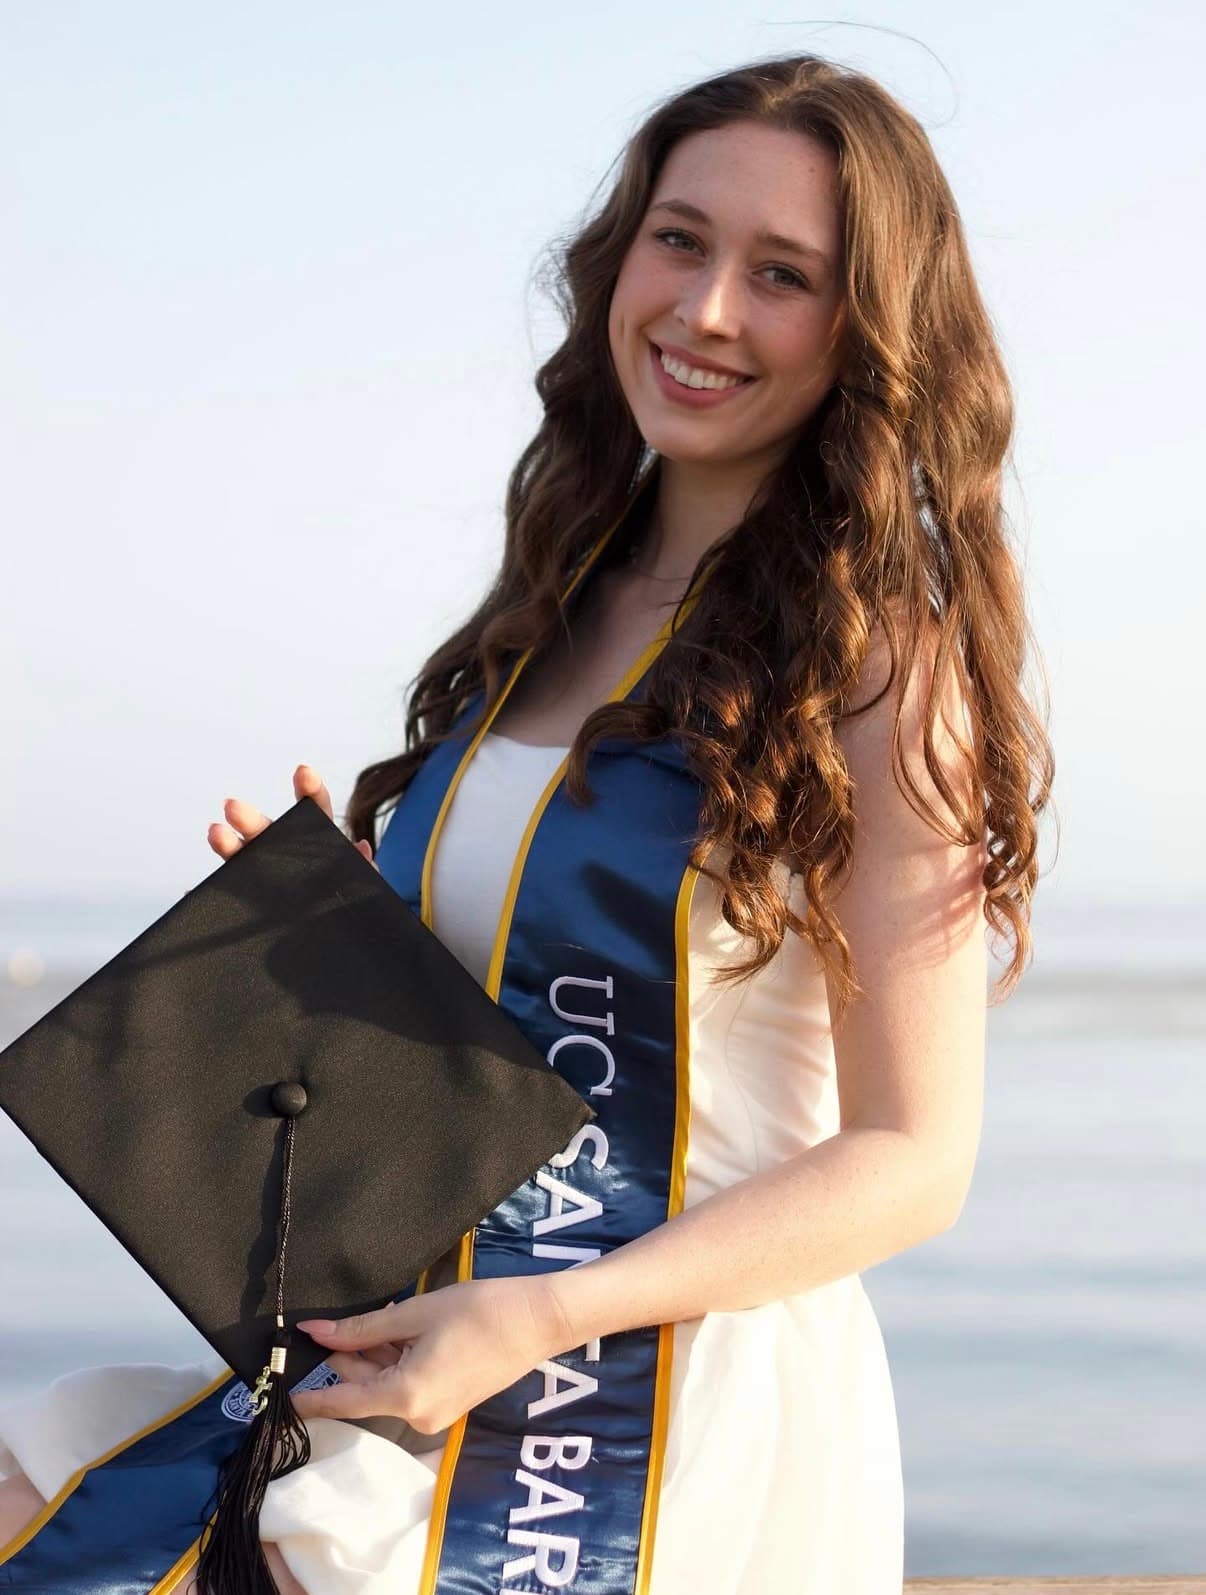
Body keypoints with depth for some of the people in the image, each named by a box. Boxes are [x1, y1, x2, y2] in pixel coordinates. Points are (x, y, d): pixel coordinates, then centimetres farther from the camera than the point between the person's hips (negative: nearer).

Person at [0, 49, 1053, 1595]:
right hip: (435, 1368, 7)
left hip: (690, 1424, -7)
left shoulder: (881, 658, -9)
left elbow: (913, 1159, -12)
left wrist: (539, 1316, -21)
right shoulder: (562, 611, 12)